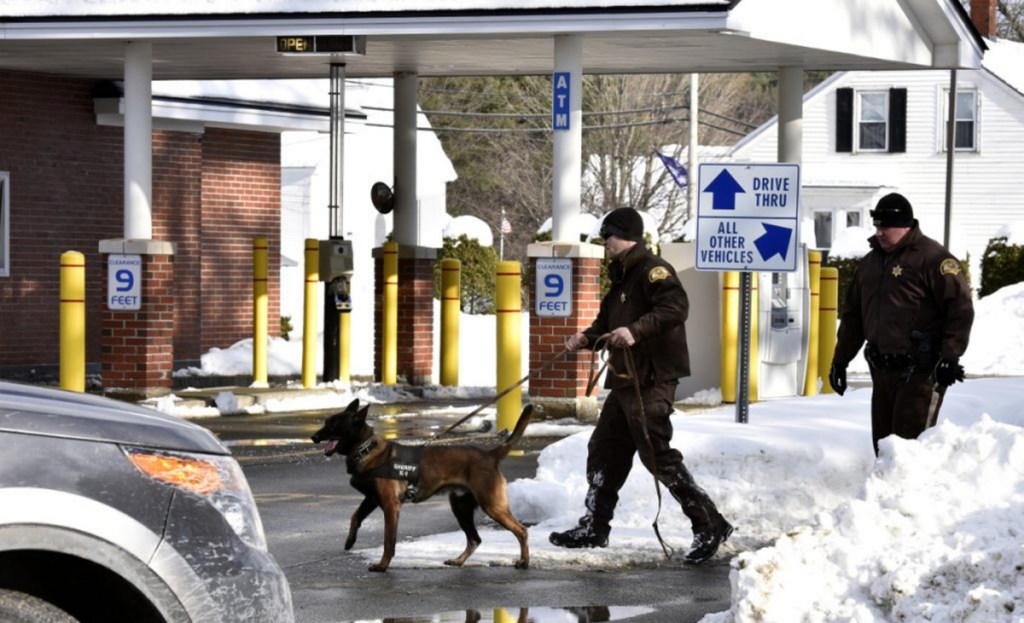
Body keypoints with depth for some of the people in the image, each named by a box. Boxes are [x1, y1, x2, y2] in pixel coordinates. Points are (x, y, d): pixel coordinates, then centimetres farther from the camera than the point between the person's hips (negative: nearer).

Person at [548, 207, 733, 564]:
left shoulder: (652, 270, -11)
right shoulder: (622, 278, 20)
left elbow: (676, 306, -27)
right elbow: (608, 323, 26)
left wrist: (636, 330, -37)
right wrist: (586, 339, 6)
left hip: (651, 380, -11)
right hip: (625, 381, 11)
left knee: (658, 456, -12)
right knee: (604, 451, 14)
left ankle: (710, 525, -9)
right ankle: (594, 528, 23)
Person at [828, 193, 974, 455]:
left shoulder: (932, 258, -9)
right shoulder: (871, 262, 16)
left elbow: (961, 309, -13)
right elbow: (853, 314, 24)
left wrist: (949, 357, -19)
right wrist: (840, 360, 21)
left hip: (920, 372, -8)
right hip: (882, 369, 8)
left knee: (910, 442, -14)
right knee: (882, 441, 9)